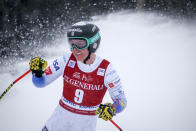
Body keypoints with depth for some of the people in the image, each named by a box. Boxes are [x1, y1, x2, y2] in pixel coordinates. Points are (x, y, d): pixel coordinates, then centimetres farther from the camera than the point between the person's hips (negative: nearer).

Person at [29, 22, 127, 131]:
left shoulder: (106, 69, -18)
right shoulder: (67, 60, -13)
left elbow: (121, 101, -12)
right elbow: (41, 82, -6)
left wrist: (111, 109, -34)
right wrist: (38, 72, -28)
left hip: (87, 122, -2)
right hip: (61, 115, 2)